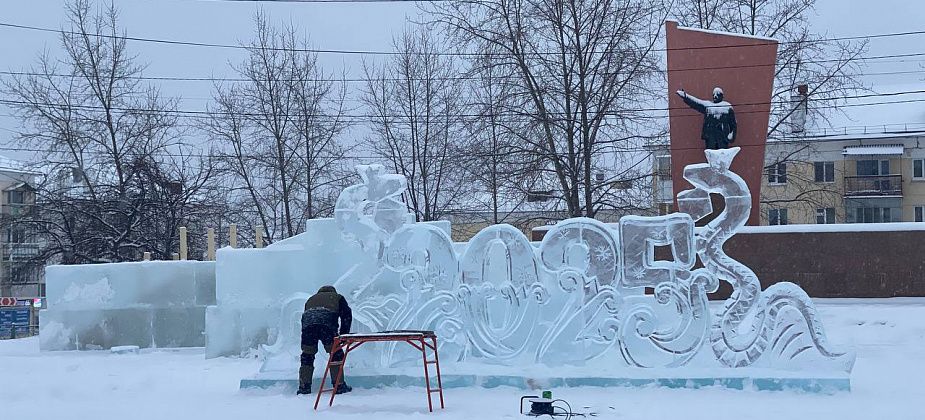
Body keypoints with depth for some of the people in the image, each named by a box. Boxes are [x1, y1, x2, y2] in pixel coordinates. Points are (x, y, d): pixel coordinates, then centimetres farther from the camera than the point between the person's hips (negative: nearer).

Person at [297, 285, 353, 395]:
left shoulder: (310, 300, 40)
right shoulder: (337, 297, 31)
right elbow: (347, 316, 19)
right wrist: (343, 335, 21)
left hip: (307, 323, 3)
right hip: (327, 323, -3)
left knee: (307, 356, 14)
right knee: (336, 355, 8)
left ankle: (304, 387, 14)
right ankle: (339, 386, 6)